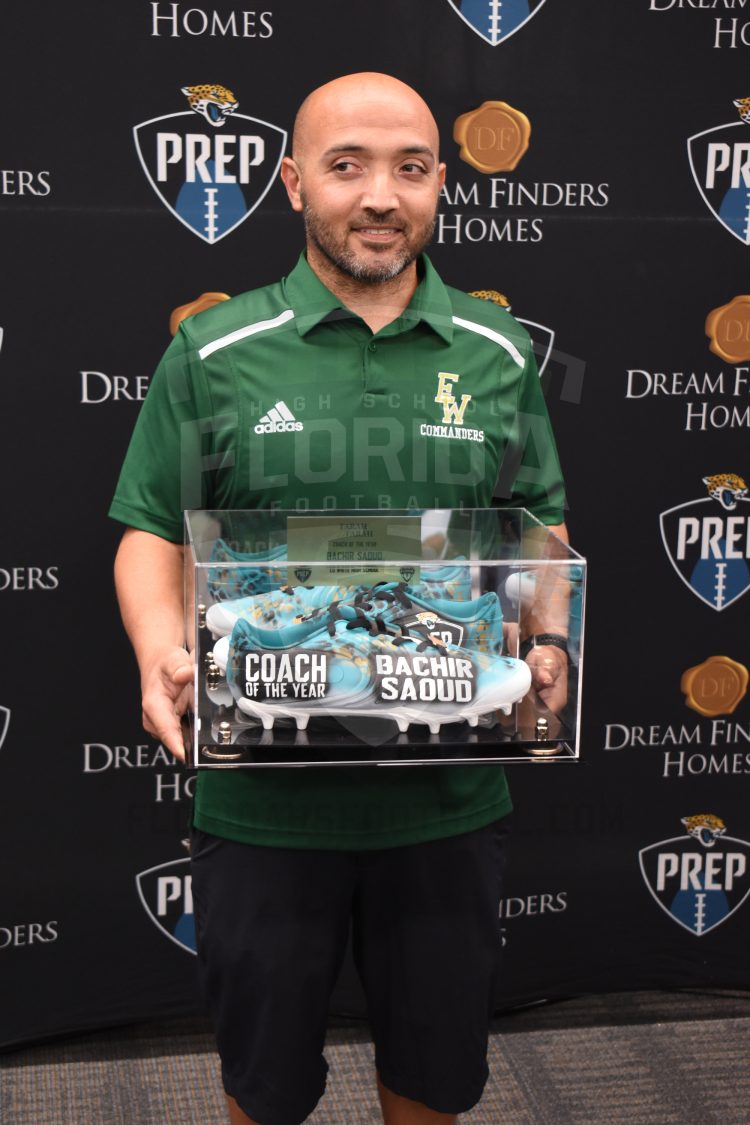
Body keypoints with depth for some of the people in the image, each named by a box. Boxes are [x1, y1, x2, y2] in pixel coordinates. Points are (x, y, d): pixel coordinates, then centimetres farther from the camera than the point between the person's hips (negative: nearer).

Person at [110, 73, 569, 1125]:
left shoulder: (499, 354, 4)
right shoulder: (216, 353, -2)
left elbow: (544, 530, 9)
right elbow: (153, 533, 1)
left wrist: (549, 645, -10)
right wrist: (163, 656, -18)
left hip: (451, 794, 2)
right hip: (263, 794, -1)